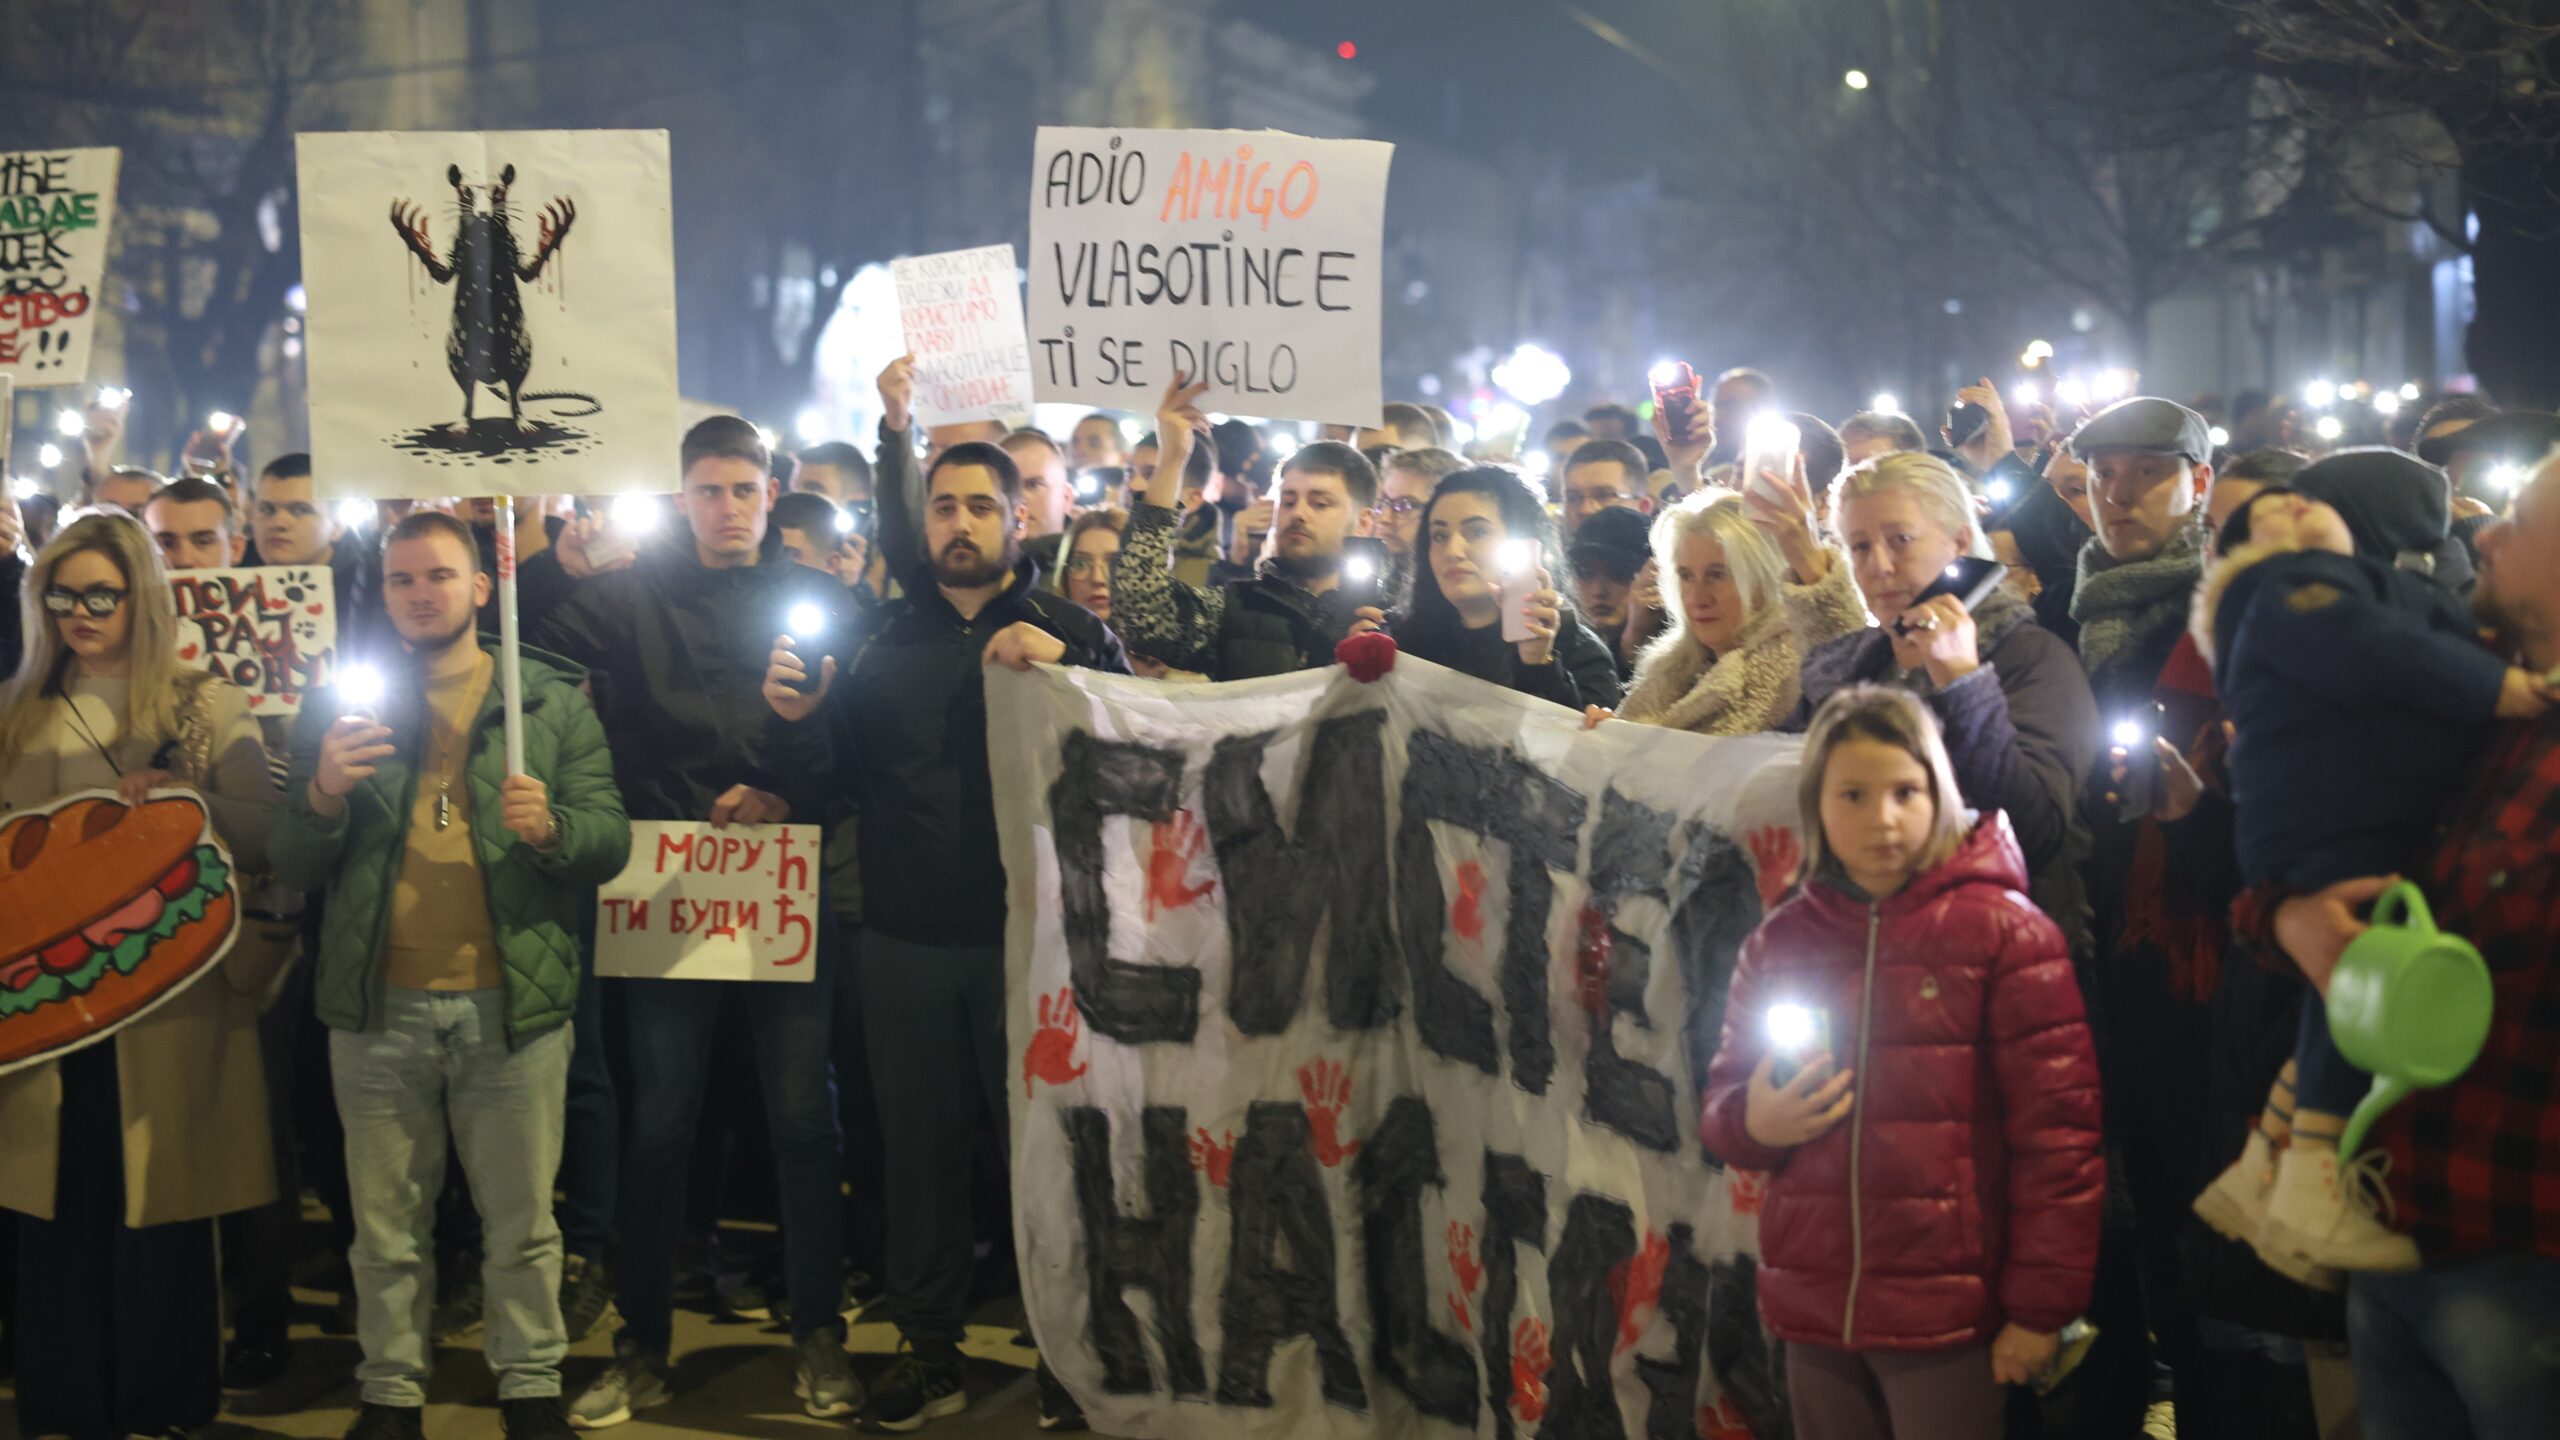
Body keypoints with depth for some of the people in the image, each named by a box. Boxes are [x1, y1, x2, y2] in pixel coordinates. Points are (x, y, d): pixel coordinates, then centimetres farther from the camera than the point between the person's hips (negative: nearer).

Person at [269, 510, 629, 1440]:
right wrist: (323, 796, -15)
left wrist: (550, 827, -21)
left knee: (522, 1224, 7)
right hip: (379, 1010, 1)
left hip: (512, 1003, -1)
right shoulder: (340, 706, 9)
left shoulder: (553, 702, 5)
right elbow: (292, 868, 5)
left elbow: (611, 840, 0)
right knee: (388, 1227, 10)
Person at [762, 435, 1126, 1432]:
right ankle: (929, 1352, 23)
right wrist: (795, 719, -14)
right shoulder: (883, 639, 9)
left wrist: (1059, 667, -25)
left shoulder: (1072, 632, 1)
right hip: (907, 944, 3)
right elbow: (828, 776, 6)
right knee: (919, 1150, 10)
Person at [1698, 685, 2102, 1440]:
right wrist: (1754, 1124, -8)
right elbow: (1723, 1105, 15)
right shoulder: (1778, 942, 7)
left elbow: (2057, 1128, -8)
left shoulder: (2003, 931, -6)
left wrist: (2041, 1308, -9)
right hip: (1812, 1315, 4)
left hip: (1947, 1315, -4)